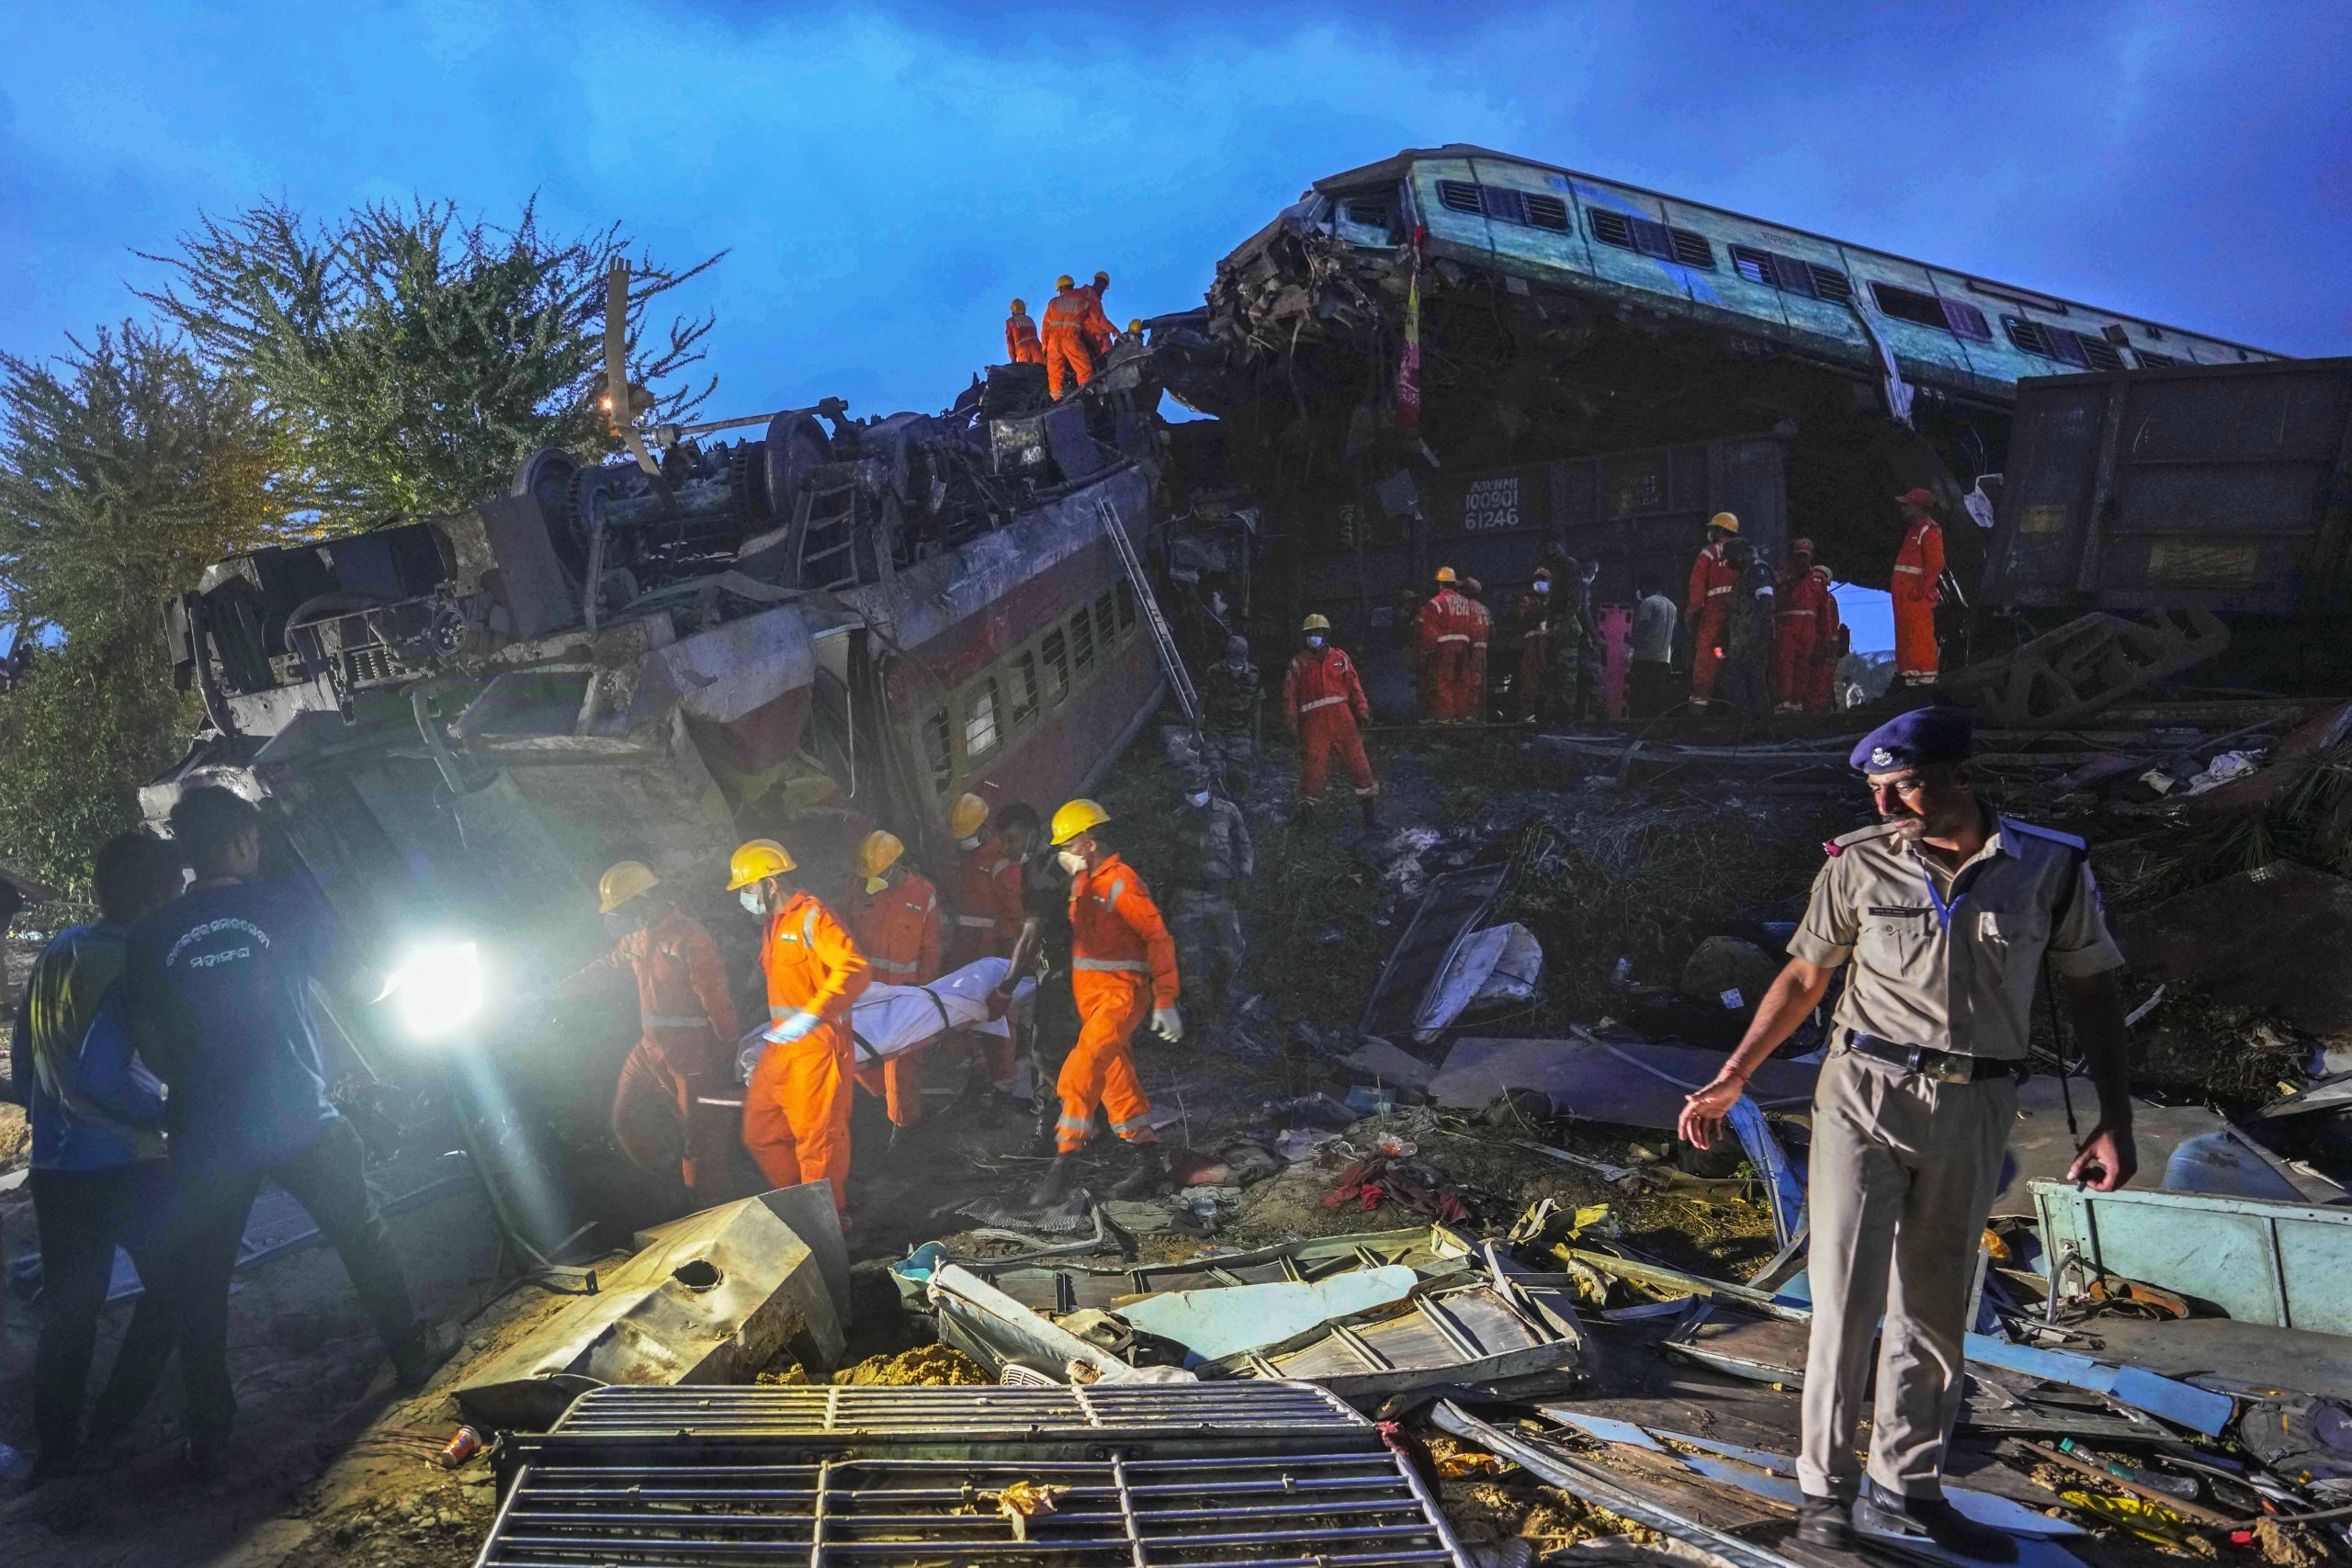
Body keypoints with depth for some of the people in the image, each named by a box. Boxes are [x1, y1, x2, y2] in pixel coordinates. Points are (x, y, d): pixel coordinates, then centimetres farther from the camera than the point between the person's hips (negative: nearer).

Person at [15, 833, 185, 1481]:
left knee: (67, 1309, 16)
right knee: (171, 1287, 13)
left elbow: (21, 1063, 15)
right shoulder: (129, 964, -18)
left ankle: (54, 1449, 21)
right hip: (122, 1166, -7)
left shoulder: (54, 954, 8)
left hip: (54, 1167, 7)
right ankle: (113, 1424, 14)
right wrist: (156, 1121, -11)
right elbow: (98, 1076, -25)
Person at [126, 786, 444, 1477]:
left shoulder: (149, 937, 2)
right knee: (365, 1238, 19)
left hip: (205, 1142, 2)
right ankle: (413, 1354, 30)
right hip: (302, 1125, -1)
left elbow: (151, 1047, 8)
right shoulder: (288, 902, -4)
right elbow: (348, 979, 8)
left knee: (199, 1290, 13)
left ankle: (209, 1439, 18)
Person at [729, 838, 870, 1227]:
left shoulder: (811, 917, -14)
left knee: (818, 1136, -2)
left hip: (816, 1045, -10)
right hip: (780, 1045, 10)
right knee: (760, 1133, 13)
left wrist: (811, 1016, -31)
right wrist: (770, 1030, 24)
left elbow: (855, 969, -26)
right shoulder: (772, 924, 16)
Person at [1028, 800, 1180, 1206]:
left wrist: (1165, 1001, -17)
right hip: (1089, 994, 9)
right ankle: (1150, 1164, 21)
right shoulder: (1082, 881, 14)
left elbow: (1158, 938, -15)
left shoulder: (1121, 881, -13)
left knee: (1081, 1073, -19)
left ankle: (1065, 1164, -18)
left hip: (1121, 993, -9)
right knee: (1115, 1080, 12)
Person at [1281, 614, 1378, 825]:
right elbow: (1289, 695, 6)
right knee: (1312, 762, -5)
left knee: (1356, 757, -1)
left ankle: (1368, 805, 9)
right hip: (1314, 721, -1)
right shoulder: (1298, 663, 9)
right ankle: (1307, 806, 9)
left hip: (1341, 716, 1)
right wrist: (1291, 722, -2)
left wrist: (1362, 711, 2)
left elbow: (1354, 686, 12)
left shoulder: (1340, 658, 12)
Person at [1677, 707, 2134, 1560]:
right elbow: (1804, 977, 6)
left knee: (1935, 1310, 12)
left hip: (1973, 1111, 2)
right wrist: (1730, 1081, 4)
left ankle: (1905, 1491, 25)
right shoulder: (1858, 863, -3)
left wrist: (2115, 1118, 0)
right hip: (1866, 1095, -1)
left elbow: (2094, 991, 7)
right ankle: (1827, 1489, 9)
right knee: (1847, 1295, -4)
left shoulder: (2053, 867, -2)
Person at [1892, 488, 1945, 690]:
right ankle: (1906, 669, 16)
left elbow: (1936, 563, -18)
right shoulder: (1914, 530, 22)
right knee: (1905, 634, 12)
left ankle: (1926, 673, -13)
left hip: (1917, 595, -10)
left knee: (1919, 634, -12)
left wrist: (1922, 589, -22)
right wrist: (1894, 582, 19)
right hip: (1903, 594, 10)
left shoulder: (1929, 531, -10)